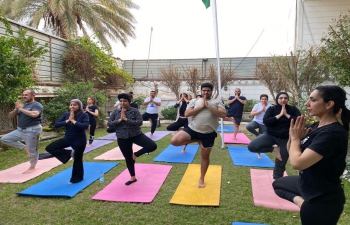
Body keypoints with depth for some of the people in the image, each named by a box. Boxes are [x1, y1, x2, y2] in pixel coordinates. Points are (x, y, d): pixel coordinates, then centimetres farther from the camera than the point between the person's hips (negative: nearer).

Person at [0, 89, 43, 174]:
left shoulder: (37, 105, -12)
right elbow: (10, 116, 9)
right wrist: (16, 109, -10)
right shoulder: (22, 104, 9)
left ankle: (32, 167, 23)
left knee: (32, 150, 1)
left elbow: (34, 114, -34)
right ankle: (25, 147, 13)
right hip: (20, 130, 8)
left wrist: (21, 109, -22)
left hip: (32, 130, -8)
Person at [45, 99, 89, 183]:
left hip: (79, 141, -5)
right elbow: (56, 124, -10)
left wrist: (73, 121, -25)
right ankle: (69, 153, 3)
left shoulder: (84, 115, -15)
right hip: (67, 139, 5)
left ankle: (77, 178, 28)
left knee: (77, 160, 7)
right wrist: (67, 120, -20)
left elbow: (85, 126, -31)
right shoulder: (66, 115, -2)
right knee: (49, 148, -3)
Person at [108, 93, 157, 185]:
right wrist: (119, 120, -17)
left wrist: (126, 119, -22)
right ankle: (133, 178, 32)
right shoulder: (115, 112, 2)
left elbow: (139, 122, -18)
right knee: (128, 158, 12)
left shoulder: (135, 111, -7)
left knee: (153, 146, -18)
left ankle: (136, 154, 6)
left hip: (136, 135, -2)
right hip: (122, 138, 2)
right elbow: (109, 124, -3)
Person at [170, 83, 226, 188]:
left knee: (205, 155, 11)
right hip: (193, 129, 1)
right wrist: (201, 106, -12)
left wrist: (208, 106, -16)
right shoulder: (194, 101, 6)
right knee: (174, 141, -17)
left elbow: (223, 114, -13)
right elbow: (187, 114, -7)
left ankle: (201, 179, 32)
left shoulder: (217, 102, 2)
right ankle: (197, 140, 7)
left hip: (208, 133, -1)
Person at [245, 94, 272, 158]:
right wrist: (261, 110, -18)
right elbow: (252, 114, -14)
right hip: (256, 121, 0)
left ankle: (258, 153, 20)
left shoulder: (270, 106, -4)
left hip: (264, 124, 0)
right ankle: (257, 135, -5)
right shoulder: (257, 105, -3)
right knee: (248, 126, -33)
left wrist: (265, 110, -18)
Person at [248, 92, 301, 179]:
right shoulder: (271, 109, -2)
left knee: (280, 163, 7)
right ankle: (274, 148, -5)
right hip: (271, 136, 0)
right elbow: (265, 121, -16)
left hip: (285, 139, 0)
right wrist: (280, 115, -18)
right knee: (251, 146, -20)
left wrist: (286, 115, -15)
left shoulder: (293, 109, 0)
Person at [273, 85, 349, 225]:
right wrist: (293, 136, -13)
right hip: (306, 184, 9)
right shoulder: (316, 126, -1)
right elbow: (293, 152, 7)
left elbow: (297, 163, -34)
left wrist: (296, 138, -18)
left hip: (322, 199, -9)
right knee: (277, 184, 26)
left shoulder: (333, 133, -29)